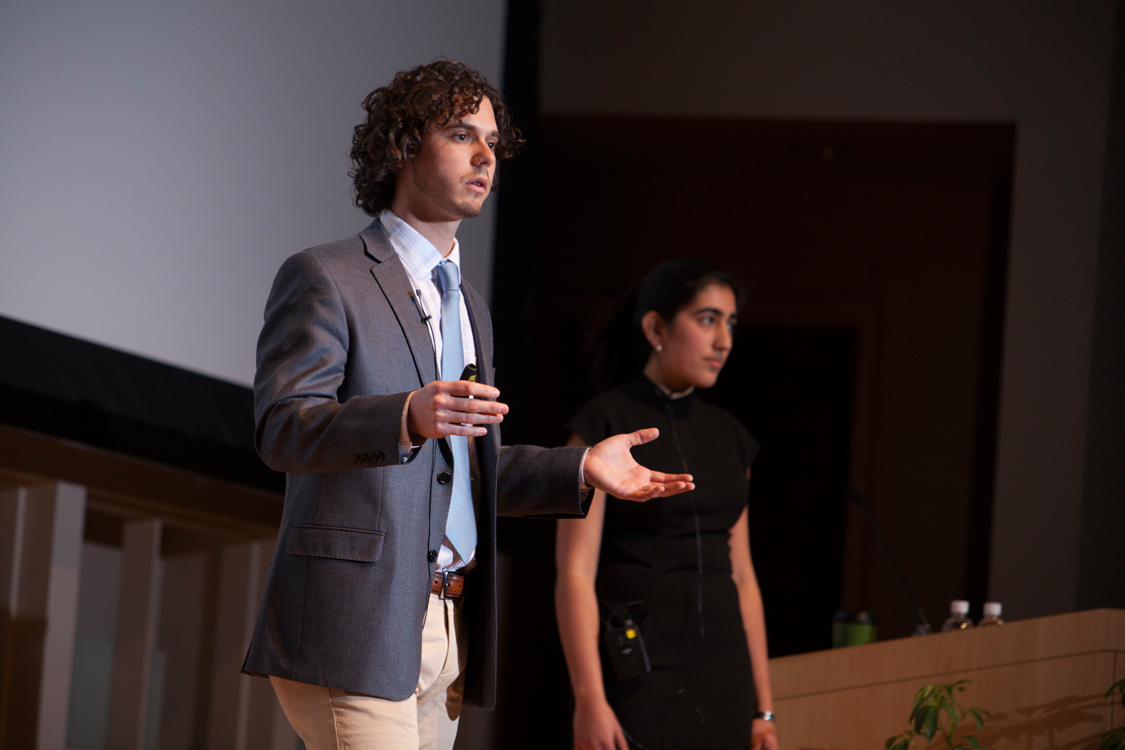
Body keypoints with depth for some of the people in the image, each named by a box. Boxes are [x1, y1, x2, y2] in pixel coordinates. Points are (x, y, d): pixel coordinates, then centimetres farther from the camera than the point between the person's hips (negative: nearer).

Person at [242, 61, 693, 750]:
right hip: (355, 627, -8)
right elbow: (282, 428, -14)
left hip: (445, 633, 8)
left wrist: (580, 469, 13)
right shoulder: (324, 278, -2)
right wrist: (406, 417, -31)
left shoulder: (468, 305, 25)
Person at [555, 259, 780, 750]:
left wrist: (763, 708, 12)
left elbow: (742, 577, 15)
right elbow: (575, 573, -11)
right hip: (637, 673, -6)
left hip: (721, 681, 6)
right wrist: (589, 700, -20)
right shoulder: (602, 426, -5)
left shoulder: (728, 438, 13)